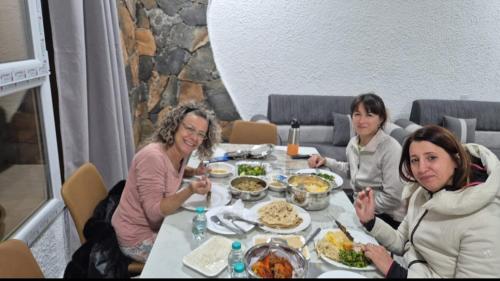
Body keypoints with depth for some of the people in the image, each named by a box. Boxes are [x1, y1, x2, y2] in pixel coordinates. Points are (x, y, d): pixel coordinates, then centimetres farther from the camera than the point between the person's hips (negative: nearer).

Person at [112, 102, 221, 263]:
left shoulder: (182, 152, -4)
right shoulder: (153, 157, -29)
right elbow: (155, 211, -28)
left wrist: (193, 172, 1)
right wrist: (190, 191, -38)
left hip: (157, 225, 8)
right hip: (138, 239, -8)